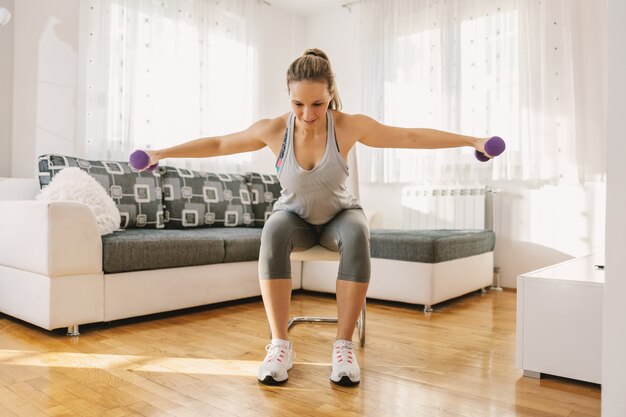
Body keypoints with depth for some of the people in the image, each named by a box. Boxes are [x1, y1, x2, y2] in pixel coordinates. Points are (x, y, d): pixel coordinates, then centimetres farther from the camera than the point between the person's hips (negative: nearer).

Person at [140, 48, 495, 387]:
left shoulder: (349, 126, -23)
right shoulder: (274, 130, -21)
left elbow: (413, 137, -15)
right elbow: (217, 144, -7)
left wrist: (472, 141, -13)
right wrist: (162, 153, -3)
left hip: (339, 214, 0)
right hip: (294, 216, 1)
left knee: (357, 236, -36)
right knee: (273, 234, -35)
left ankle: (344, 344, -26)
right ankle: (281, 344, -26)